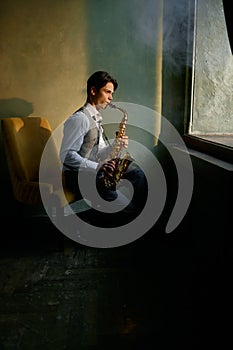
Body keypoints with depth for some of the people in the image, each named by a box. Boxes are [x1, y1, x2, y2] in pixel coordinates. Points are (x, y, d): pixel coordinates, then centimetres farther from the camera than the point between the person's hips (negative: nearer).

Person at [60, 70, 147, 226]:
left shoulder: (96, 117, 15)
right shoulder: (79, 119, -15)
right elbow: (66, 156, -22)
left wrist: (116, 145, -4)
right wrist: (97, 167, -28)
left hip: (97, 166, 9)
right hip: (78, 174, -9)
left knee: (137, 172, 2)